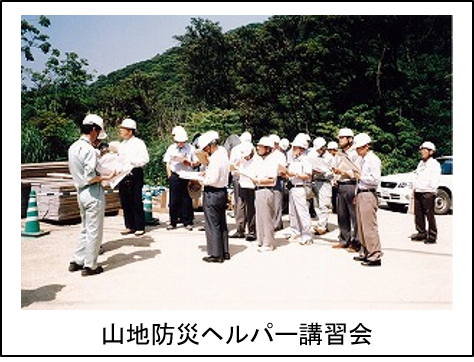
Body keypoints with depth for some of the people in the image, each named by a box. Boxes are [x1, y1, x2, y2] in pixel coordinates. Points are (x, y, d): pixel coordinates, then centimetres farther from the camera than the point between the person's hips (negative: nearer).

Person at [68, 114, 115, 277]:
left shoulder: (73, 147, 9)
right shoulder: (89, 149, -18)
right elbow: (90, 177, -23)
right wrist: (107, 177, -9)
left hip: (81, 192, 9)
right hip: (93, 193, -9)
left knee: (85, 228, 20)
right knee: (94, 231, 3)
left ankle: (77, 261, 26)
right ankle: (90, 266, 12)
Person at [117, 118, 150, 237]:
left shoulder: (138, 143, -2)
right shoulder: (121, 145, 19)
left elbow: (145, 159, -12)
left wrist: (131, 161, -16)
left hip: (135, 174, -7)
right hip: (123, 174, 7)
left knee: (137, 202, -3)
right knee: (125, 202, 8)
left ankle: (140, 227, 5)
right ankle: (129, 226, 18)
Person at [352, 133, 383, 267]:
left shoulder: (373, 160, -11)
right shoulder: (363, 160, 16)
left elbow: (376, 180, -19)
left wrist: (360, 176, -12)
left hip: (368, 195, -9)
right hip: (361, 194, 9)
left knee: (370, 227, -6)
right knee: (361, 227, 15)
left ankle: (375, 257, 1)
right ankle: (364, 253, 25)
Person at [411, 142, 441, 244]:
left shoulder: (434, 164, -4)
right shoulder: (421, 163, 20)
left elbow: (436, 179, -11)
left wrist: (431, 191, -18)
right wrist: (414, 189, 14)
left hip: (428, 193, -7)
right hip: (418, 193, 8)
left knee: (430, 215, -5)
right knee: (418, 215, 9)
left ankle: (432, 236, 1)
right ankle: (422, 233, 19)